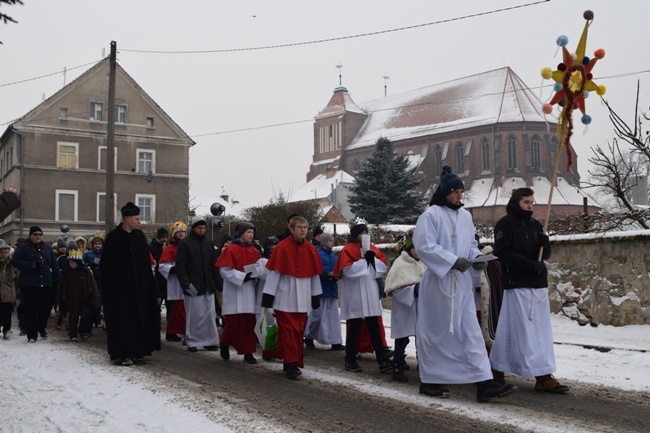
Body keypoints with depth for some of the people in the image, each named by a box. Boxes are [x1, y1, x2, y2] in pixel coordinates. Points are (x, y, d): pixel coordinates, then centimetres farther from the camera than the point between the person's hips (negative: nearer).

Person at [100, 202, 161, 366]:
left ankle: (135, 352, 18)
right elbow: (106, 266, -9)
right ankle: (120, 354, 2)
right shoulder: (113, 238, -9)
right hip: (119, 287, -6)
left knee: (138, 318, 9)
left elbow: (146, 262, 10)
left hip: (139, 287, 6)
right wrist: (109, 287, -12)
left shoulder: (139, 236, 8)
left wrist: (149, 284, 6)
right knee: (122, 320, -4)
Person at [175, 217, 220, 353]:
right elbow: (180, 266, -6)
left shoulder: (209, 242, 11)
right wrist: (186, 284, -14)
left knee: (210, 315, 4)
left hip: (208, 286, 4)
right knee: (193, 316, 0)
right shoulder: (185, 243, -3)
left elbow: (214, 264, 15)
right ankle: (192, 341, 11)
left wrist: (215, 282, 7)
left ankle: (210, 340, 12)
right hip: (193, 287, -4)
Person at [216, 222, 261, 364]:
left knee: (249, 322, 2)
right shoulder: (231, 250, -7)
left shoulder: (255, 252, 8)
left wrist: (254, 275, -8)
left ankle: (248, 352, 7)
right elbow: (225, 270, -11)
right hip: (234, 291, -5)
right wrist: (243, 276, -19)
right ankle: (225, 345, 23)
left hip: (250, 292, 5)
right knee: (233, 322, -3)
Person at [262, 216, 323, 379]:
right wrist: (268, 296, -8)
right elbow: (273, 272, -7)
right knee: (288, 331, -4)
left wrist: (316, 296, 13)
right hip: (284, 298, -4)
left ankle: (294, 363, 18)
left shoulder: (310, 249, 5)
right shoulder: (282, 248, -9)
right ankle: (291, 365, -3)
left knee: (299, 331, 8)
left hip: (303, 298, 4)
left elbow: (315, 274, 12)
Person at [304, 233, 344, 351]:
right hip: (320, 288, -6)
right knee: (317, 314, 0)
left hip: (332, 289, 6)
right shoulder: (316, 253, -5)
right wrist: (327, 275, -20)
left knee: (333, 315, 4)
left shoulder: (334, 255, 15)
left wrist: (336, 275, -5)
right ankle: (309, 338, 18)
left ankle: (336, 342, 6)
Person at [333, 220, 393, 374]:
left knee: (374, 327, 4)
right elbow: (348, 270, -18)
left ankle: (382, 359, 2)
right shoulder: (347, 250, -7)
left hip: (370, 293, 5)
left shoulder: (372, 248, 11)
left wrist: (373, 259, -11)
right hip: (355, 295, -5)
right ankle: (350, 360, 12)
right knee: (354, 327, 2)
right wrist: (364, 260, -19)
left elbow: (383, 266, 6)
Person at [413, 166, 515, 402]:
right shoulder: (431, 215, -8)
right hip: (438, 283, -6)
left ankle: (484, 383, -4)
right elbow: (424, 246, -16)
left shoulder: (465, 216, 12)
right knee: (436, 333, 5)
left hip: (462, 284, 6)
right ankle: (429, 381, 19)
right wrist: (454, 261, -20)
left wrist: (477, 259, -2)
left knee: (470, 332, -1)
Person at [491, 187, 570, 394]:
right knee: (525, 331, -7)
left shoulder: (534, 224, 16)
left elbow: (546, 255, 18)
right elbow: (502, 253, -12)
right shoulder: (506, 223, -3)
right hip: (517, 284, -7)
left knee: (541, 330, 5)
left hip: (538, 284, 7)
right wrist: (529, 264, -18)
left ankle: (544, 377, 8)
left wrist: (545, 244, -5)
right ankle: (542, 376, -6)